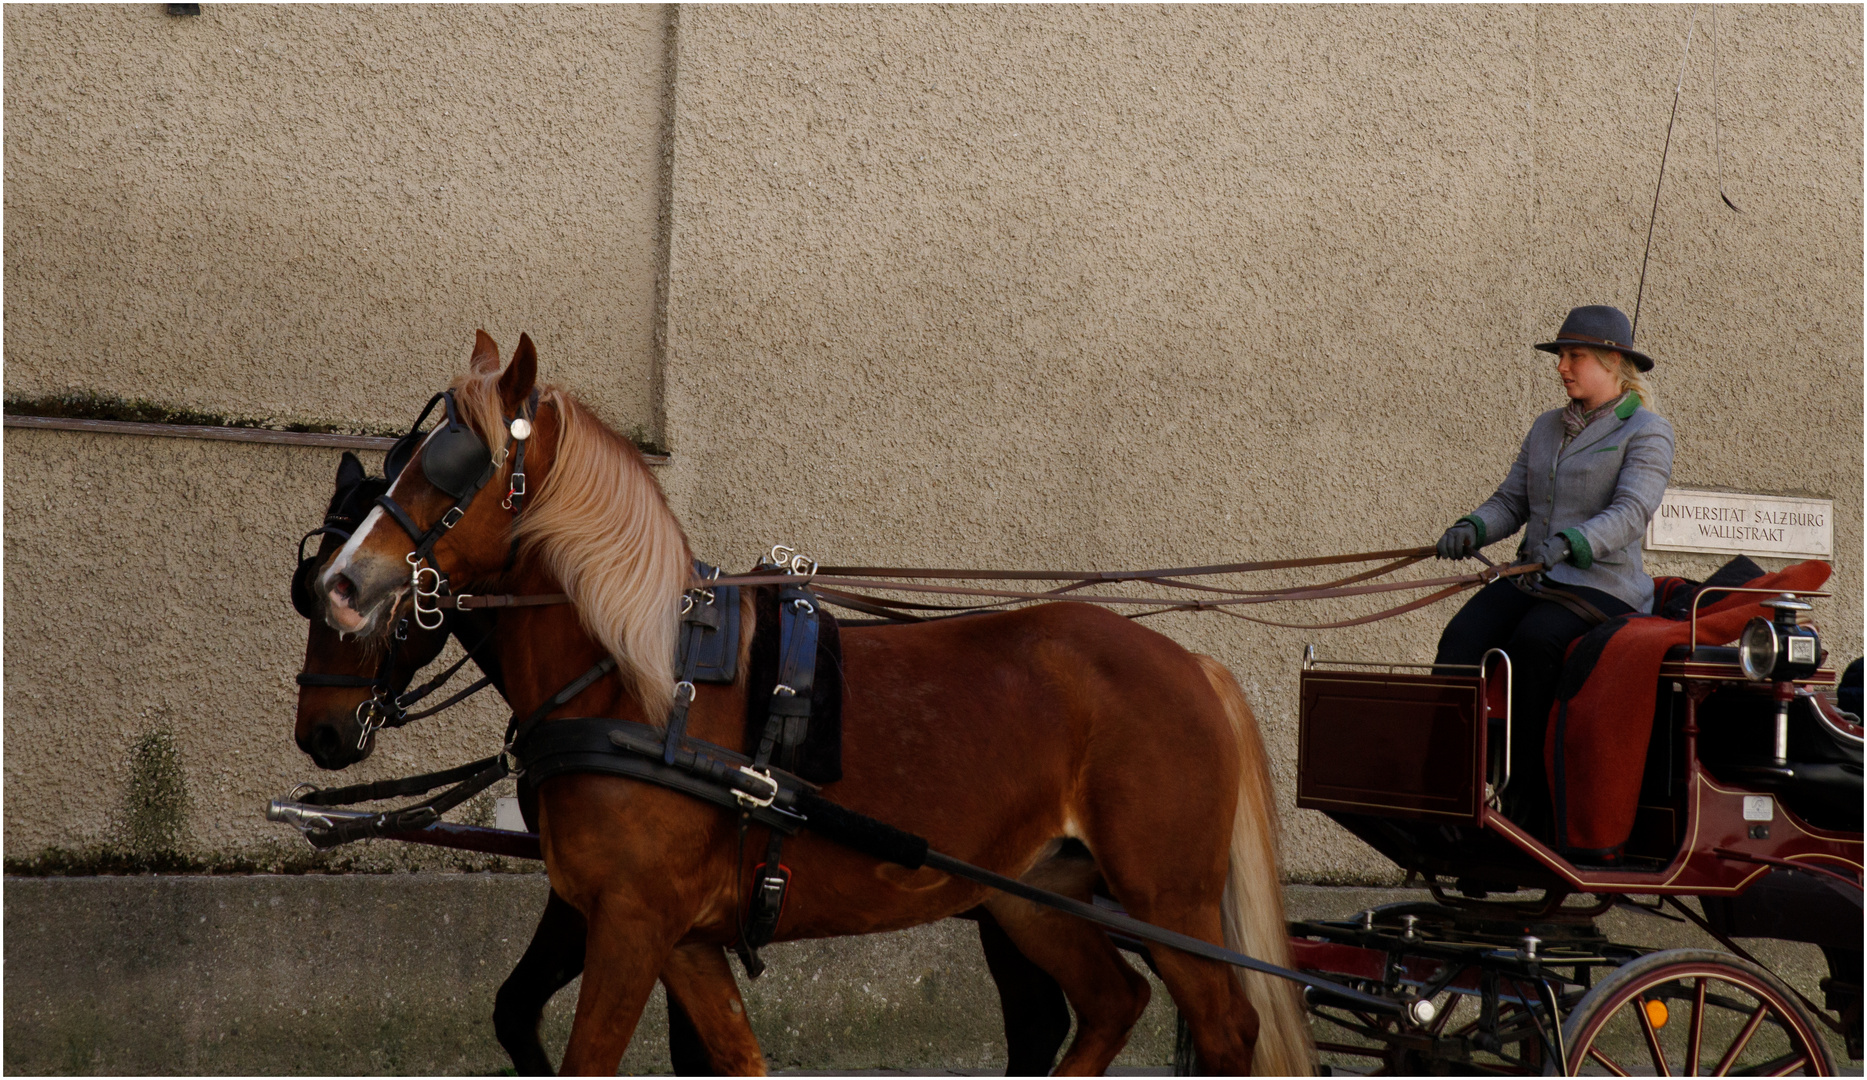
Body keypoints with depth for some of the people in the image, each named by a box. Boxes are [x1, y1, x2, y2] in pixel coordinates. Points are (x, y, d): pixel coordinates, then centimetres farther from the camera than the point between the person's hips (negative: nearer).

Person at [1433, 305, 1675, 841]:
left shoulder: (1646, 433, -2)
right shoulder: (1547, 428, 20)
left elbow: (1631, 514, -16)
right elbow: (1511, 500, 17)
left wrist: (1569, 544, -34)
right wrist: (1473, 528, -6)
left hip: (1601, 585, -6)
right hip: (1532, 579, 6)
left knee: (1533, 642, -34)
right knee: (1461, 639, -22)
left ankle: (1525, 804, -28)